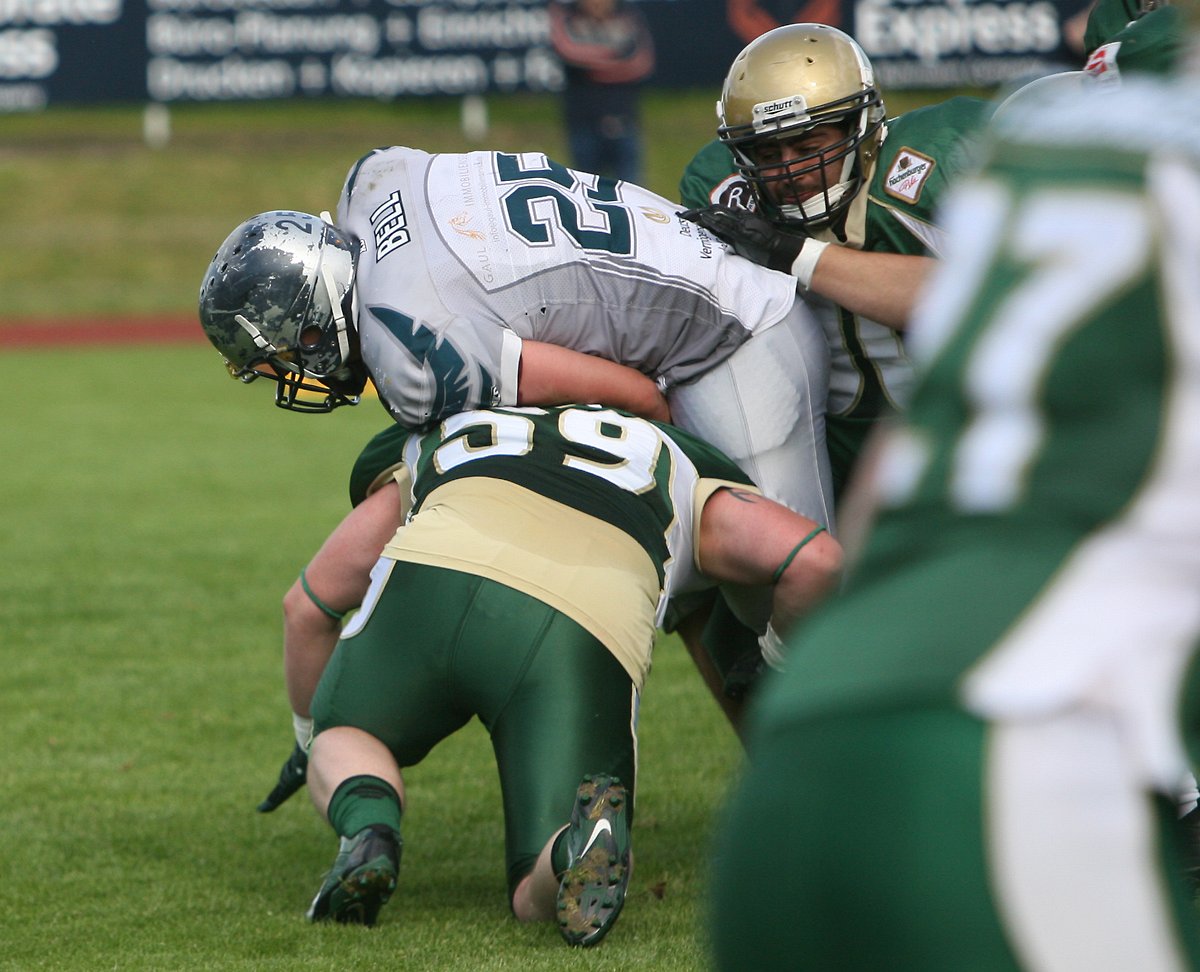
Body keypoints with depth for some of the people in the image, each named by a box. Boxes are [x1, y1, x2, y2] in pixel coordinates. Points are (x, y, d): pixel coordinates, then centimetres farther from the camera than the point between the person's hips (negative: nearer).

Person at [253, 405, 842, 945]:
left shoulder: (436, 444, 41)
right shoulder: (687, 479, 38)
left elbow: (308, 604, 42)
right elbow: (812, 559, 20)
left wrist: (310, 741, 58)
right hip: (587, 633, -1)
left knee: (344, 740, 31)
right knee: (541, 897, 10)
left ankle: (368, 825, -4)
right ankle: (587, 839, -26)